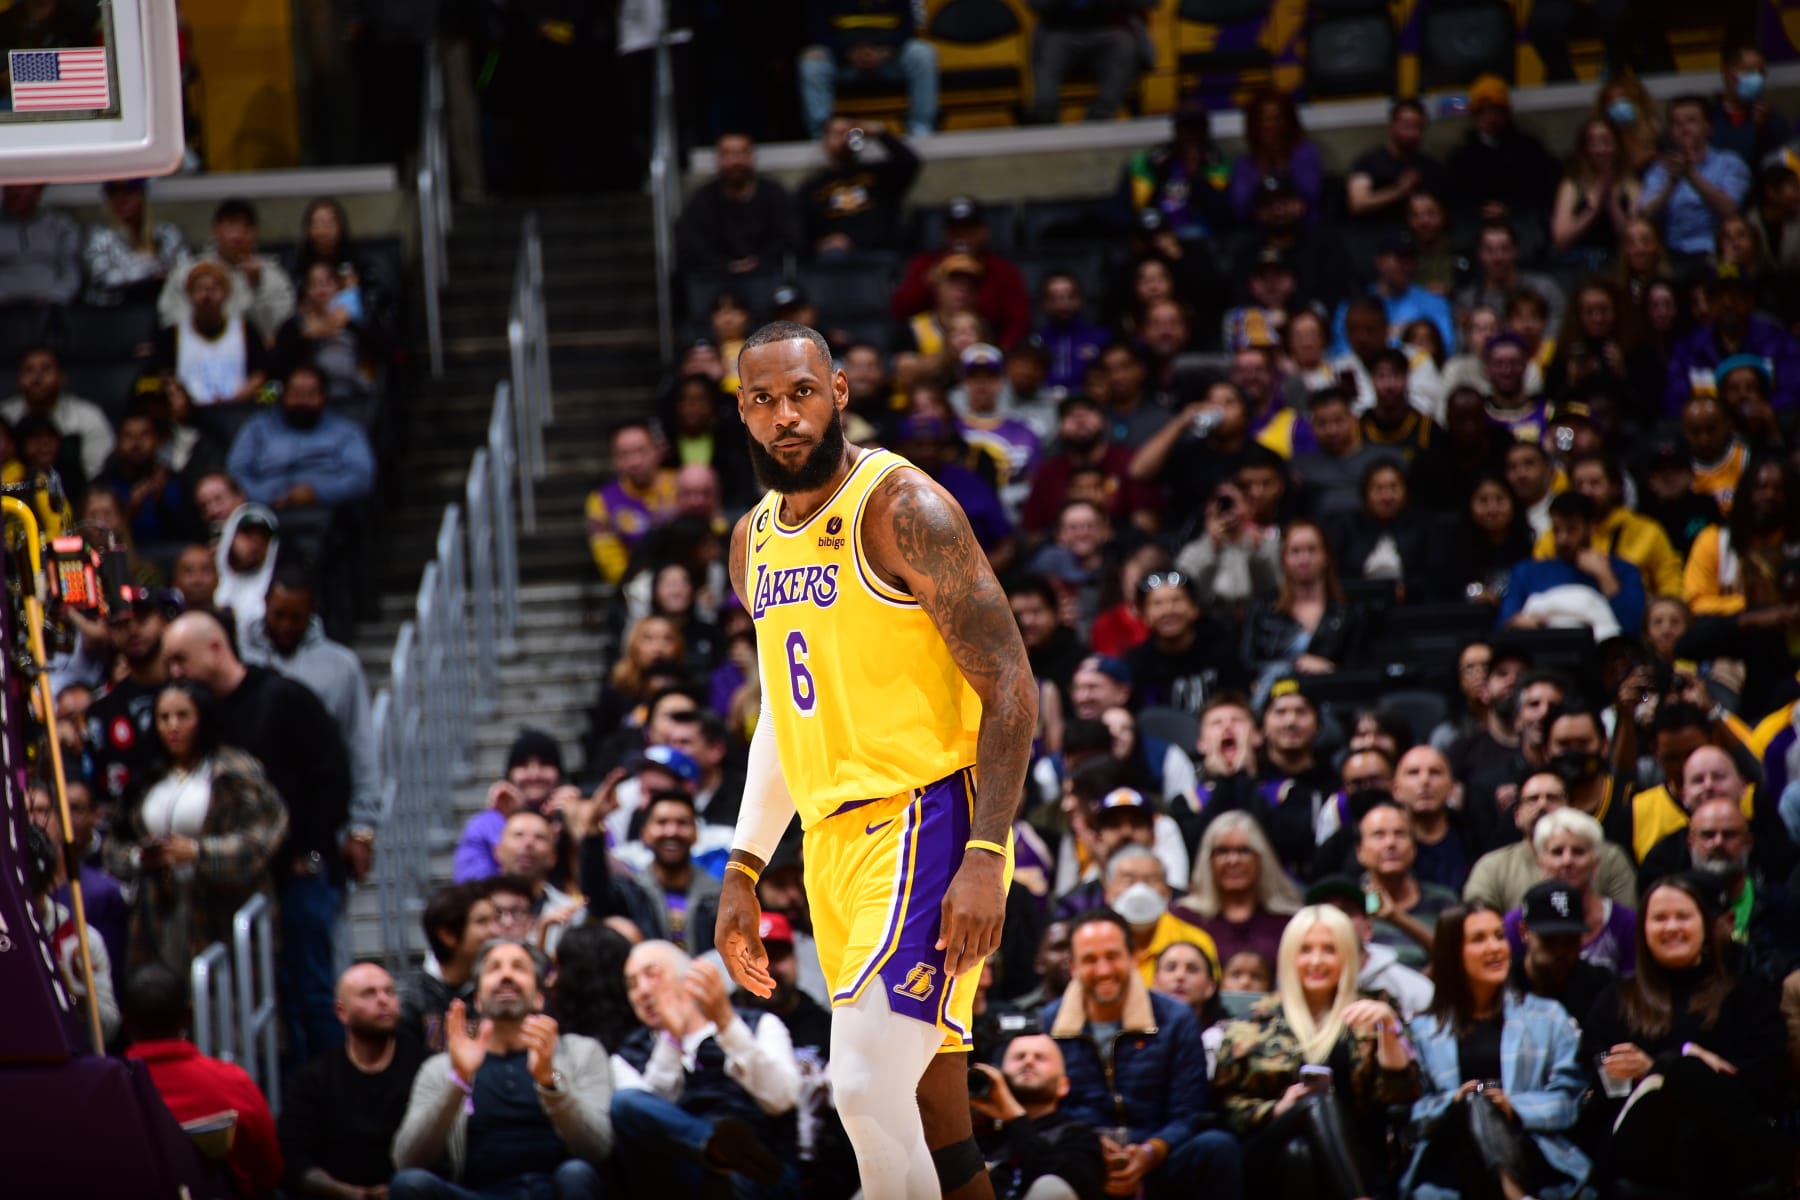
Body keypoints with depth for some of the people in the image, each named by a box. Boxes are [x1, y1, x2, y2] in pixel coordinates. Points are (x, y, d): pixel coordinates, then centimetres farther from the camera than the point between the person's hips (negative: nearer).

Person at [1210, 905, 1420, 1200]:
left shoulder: (1365, 1019, 16)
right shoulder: (1258, 1023, 15)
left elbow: (1400, 1092, 2)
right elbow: (1225, 1100, 10)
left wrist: (1388, 1028, -11)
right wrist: (1276, 1109, -7)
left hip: (1351, 1156, 1)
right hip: (1272, 1151, 0)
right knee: (1319, 1101, -34)